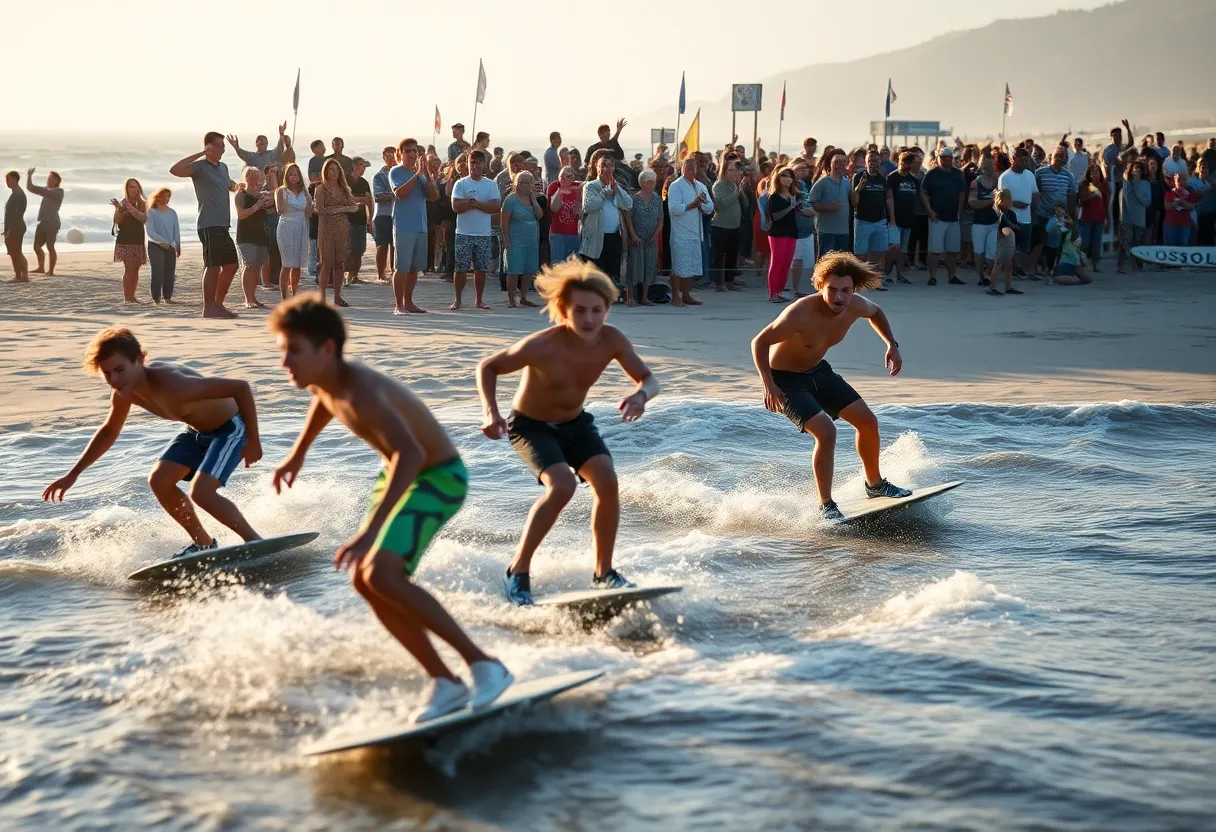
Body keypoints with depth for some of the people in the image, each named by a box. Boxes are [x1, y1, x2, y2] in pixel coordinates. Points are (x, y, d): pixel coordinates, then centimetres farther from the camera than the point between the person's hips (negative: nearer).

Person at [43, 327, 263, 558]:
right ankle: (203, 543, 16)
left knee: (200, 492, -23)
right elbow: (109, 432, 10)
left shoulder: (172, 385, -39)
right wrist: (73, 475, 9)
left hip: (230, 426, -8)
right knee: (159, 481, 0)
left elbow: (241, 387, -37)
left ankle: (255, 542, -4)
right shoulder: (124, 391, -13)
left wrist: (253, 441, -30)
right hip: (197, 429, 8)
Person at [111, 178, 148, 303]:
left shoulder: (142, 204, 8)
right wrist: (119, 209, -26)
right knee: (129, 268, -14)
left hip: (138, 241, 4)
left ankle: (132, 296, 10)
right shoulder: (122, 203, 0)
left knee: (135, 270, 4)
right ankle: (126, 298, -15)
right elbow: (116, 221, -8)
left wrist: (131, 209, -26)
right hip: (125, 241, -4)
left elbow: (144, 218, -11)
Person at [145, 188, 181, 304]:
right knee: (157, 271, -13)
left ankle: (167, 296, 8)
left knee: (170, 273, 1)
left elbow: (176, 230, 12)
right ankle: (156, 298, -11)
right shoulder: (151, 212, -4)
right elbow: (149, 231, -12)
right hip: (155, 246, -5)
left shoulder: (172, 213, 11)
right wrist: (161, 241, -24)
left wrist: (178, 245, 3)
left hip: (170, 247, 5)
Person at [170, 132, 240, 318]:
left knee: (231, 265, 10)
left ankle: (218, 304, 20)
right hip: (209, 225, -9)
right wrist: (200, 154, -23)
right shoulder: (199, 166, -7)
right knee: (213, 266, -8)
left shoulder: (223, 167, 18)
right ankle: (208, 308, -3)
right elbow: (175, 170, -24)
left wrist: (235, 186, 14)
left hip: (223, 226, 9)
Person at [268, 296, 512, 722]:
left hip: (438, 476, -10)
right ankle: (444, 682, 7)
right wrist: (298, 454, 34)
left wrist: (371, 530, -52)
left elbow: (411, 454, -46)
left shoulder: (360, 391, -32)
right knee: (363, 579, 2)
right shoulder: (322, 380, -3)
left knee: (381, 576, -24)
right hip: (402, 475, 10)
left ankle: (482, 662, -16)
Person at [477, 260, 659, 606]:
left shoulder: (611, 341, -18)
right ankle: (518, 572, -13)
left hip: (575, 423, 5)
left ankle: (604, 572, 1)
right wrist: (491, 411, -33)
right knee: (562, 486, -27)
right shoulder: (543, 346, -30)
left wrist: (641, 395, -31)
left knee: (607, 481, -17)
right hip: (531, 426, -5)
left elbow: (649, 379, -7)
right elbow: (488, 367, -18)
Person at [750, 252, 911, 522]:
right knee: (826, 433, -24)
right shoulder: (800, 313, -34)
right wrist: (769, 386, -32)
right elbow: (759, 342, -25)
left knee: (868, 421, 8)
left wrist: (892, 345, 2)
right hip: (785, 379, -7)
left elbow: (875, 312, 12)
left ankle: (875, 484, 31)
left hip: (818, 371, 8)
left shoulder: (855, 306, -14)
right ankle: (826, 505, -10)